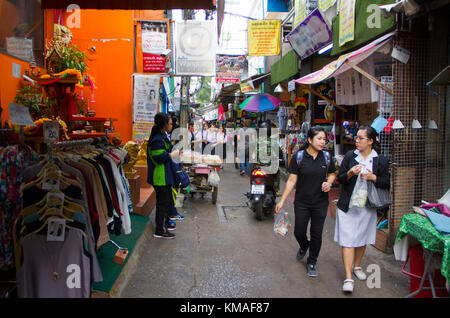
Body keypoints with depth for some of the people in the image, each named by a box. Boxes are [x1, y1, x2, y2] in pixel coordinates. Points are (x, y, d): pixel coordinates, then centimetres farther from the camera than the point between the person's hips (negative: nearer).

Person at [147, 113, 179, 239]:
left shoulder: (162, 135, 11)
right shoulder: (157, 139, -22)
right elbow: (159, 157, -26)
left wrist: (174, 151, 10)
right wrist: (173, 154, -16)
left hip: (165, 175, 11)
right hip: (160, 176, -11)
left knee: (167, 199, 21)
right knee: (162, 202, -2)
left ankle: (164, 223, 36)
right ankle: (160, 231, 8)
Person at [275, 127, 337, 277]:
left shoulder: (326, 156, -1)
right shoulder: (298, 156, -8)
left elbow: (332, 174, 14)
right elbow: (292, 180, -6)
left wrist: (329, 183, -10)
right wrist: (282, 201, -8)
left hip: (320, 203, 2)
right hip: (302, 202, -1)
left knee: (316, 234, 8)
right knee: (299, 232, 7)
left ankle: (312, 262, 29)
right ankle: (304, 246, 44)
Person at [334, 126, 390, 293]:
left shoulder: (381, 160, -1)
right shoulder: (349, 156, 1)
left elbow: (386, 183, 1)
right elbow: (339, 178, 3)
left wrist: (373, 177, -17)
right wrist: (349, 174, -17)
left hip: (367, 206, 1)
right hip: (348, 205, -1)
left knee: (362, 238, 16)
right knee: (348, 240, -5)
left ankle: (356, 266, 38)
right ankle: (348, 278, -1)